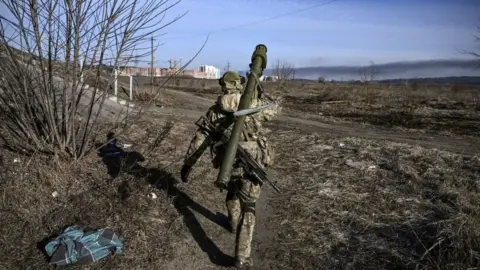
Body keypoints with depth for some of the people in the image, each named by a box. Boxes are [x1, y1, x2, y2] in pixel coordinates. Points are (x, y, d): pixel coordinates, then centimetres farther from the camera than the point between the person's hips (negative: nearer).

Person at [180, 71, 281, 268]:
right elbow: (273, 111, 18)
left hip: (229, 164, 2)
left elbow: (199, 139, 4)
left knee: (232, 190, 33)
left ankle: (234, 223, 55)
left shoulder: (214, 111, 3)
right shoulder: (253, 104, -1)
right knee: (248, 207, 6)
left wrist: (187, 164, 11)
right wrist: (277, 102, 41)